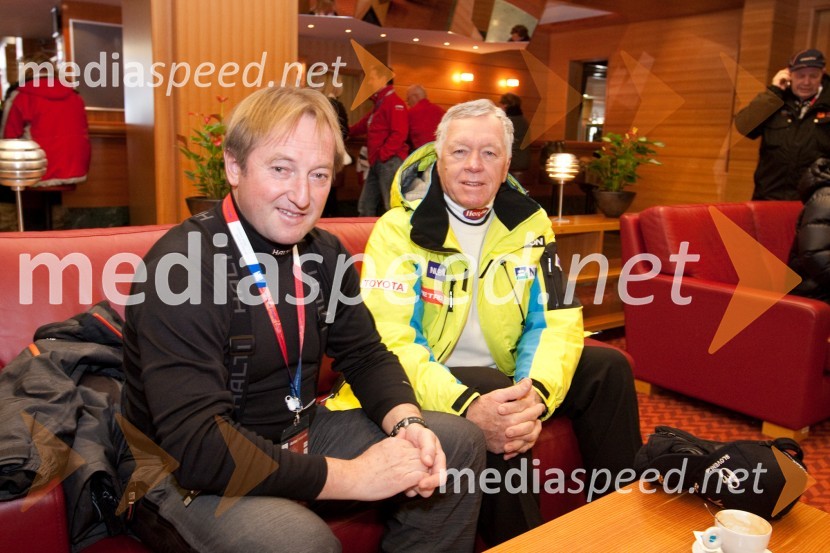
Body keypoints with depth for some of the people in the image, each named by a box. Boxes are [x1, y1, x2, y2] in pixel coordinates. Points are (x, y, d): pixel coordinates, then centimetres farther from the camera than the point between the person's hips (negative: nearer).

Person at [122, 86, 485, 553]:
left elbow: (365, 354, 6)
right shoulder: (184, 266, -25)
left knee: (459, 440, 3)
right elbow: (196, 446, -30)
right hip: (191, 473, -6)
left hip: (300, 437, 7)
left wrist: (407, 422, -16)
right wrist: (351, 476, -27)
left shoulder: (324, 253, -1)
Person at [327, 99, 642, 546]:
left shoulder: (529, 222, 1)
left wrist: (536, 392, -26)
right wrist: (467, 405, -37)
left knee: (608, 368, -9)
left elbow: (556, 320, -5)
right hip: (429, 382, -4)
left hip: (503, 378, 5)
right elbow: (391, 341, -22)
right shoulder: (400, 228, -13)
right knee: (491, 408, -33)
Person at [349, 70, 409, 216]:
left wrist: (382, 154, -20)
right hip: (377, 163, 10)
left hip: (389, 162, -10)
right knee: (365, 206, 13)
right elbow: (364, 125, 33)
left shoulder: (393, 101, -11)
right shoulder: (379, 103, 20)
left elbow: (399, 133, -21)